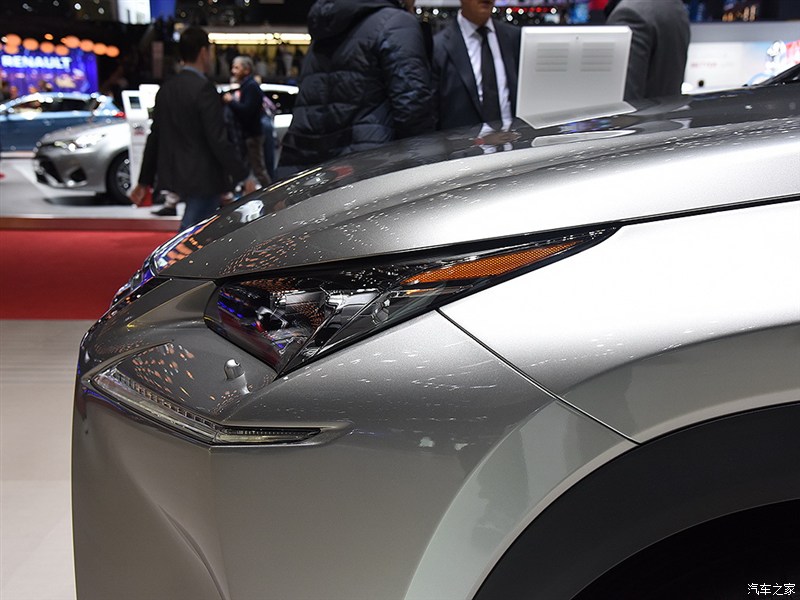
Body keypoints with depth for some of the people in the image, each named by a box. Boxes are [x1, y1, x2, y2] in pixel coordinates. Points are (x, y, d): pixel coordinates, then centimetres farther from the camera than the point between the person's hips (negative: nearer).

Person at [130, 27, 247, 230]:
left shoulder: (166, 88, 9)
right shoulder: (204, 88, -15)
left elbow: (154, 137, 13)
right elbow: (217, 139, -20)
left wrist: (144, 180, 18)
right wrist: (241, 175, -15)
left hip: (175, 175, 9)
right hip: (203, 178, -8)